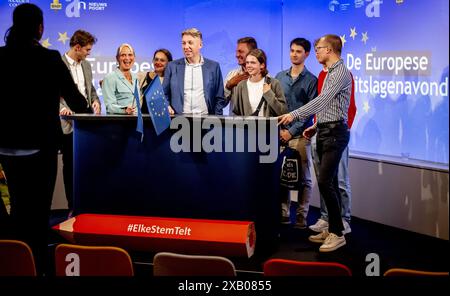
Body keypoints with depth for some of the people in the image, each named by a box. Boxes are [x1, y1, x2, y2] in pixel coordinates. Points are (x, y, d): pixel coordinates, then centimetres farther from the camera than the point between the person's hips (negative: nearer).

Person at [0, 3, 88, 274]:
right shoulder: (49, 58, -11)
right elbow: (75, 100, -5)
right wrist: (85, 105, 17)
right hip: (40, 145, -4)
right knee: (38, 209, 6)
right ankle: (35, 268, 12)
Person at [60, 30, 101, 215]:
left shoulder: (86, 65, 14)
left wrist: (95, 100, 2)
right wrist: (62, 107, -29)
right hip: (69, 120, -6)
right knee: (70, 164, 3)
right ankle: (72, 206, 11)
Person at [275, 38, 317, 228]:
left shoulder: (311, 80, 0)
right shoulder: (280, 77, 13)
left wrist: (292, 131, -10)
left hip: (300, 136, -4)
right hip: (280, 134, 4)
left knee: (303, 178, 0)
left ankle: (301, 217, 5)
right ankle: (283, 214, 14)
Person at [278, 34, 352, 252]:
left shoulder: (340, 72, -12)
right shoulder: (330, 72, 19)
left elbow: (322, 101, -22)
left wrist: (294, 115, -25)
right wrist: (316, 126, 17)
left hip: (334, 132, -10)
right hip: (324, 131, 10)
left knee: (325, 181, -15)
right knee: (329, 182, 10)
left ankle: (337, 233, -11)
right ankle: (332, 228, 16)